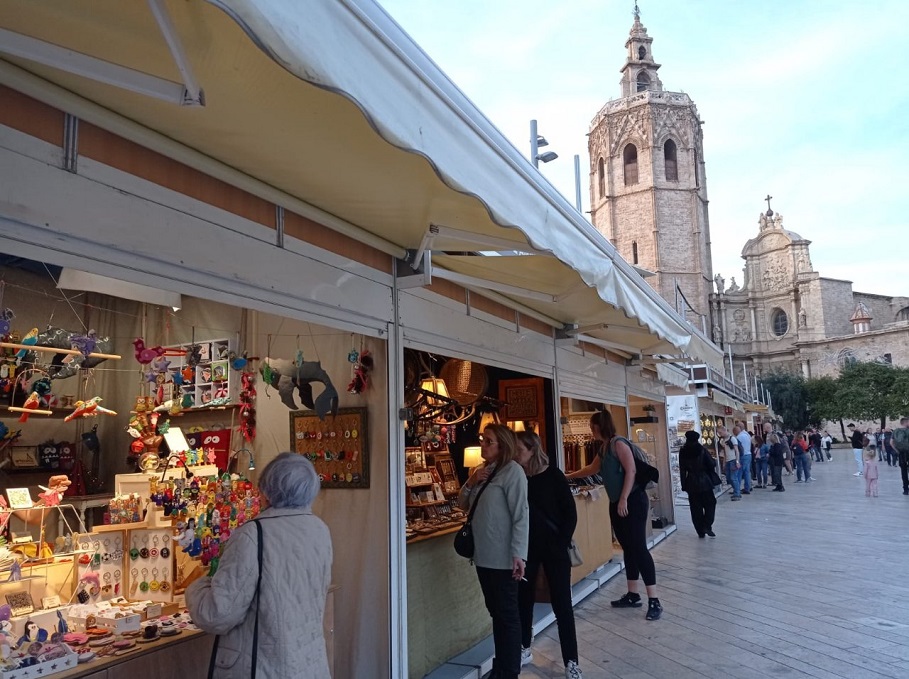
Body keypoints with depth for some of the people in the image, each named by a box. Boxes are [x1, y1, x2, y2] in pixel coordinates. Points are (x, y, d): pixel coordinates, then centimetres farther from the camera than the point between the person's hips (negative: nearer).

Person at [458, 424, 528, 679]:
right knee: (495, 612, 18)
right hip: (483, 555, 8)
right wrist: (471, 482, -3)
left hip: (503, 557, -8)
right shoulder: (483, 470, 11)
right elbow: (464, 504, 16)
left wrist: (518, 554, -22)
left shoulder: (512, 470, -13)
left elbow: (521, 515, -17)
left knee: (507, 614, 3)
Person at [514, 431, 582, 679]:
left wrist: (562, 543, -10)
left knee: (561, 603, 3)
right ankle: (524, 649, 32)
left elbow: (570, 512, -6)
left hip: (553, 547, -3)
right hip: (525, 548, 3)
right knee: (523, 598, 13)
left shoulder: (552, 475, -9)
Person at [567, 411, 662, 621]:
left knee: (639, 549, -11)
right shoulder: (604, 448, 14)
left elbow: (631, 471, -19)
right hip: (616, 504, 9)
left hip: (633, 501, -9)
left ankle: (654, 601, -8)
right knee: (628, 549, 12)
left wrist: (624, 499, -22)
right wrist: (568, 476, 36)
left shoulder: (618, 443, -13)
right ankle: (633, 596, 19)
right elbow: (592, 469, 30)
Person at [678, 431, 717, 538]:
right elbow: (711, 465, -6)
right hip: (704, 481, -2)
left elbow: (682, 469, 0)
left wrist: (684, 484, 6)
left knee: (696, 508, 8)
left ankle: (700, 531, 11)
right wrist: (712, 478, 12)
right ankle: (707, 526, -4)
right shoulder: (702, 450, -9)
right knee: (710, 504, 10)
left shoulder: (683, 452, -2)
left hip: (691, 483, 2)